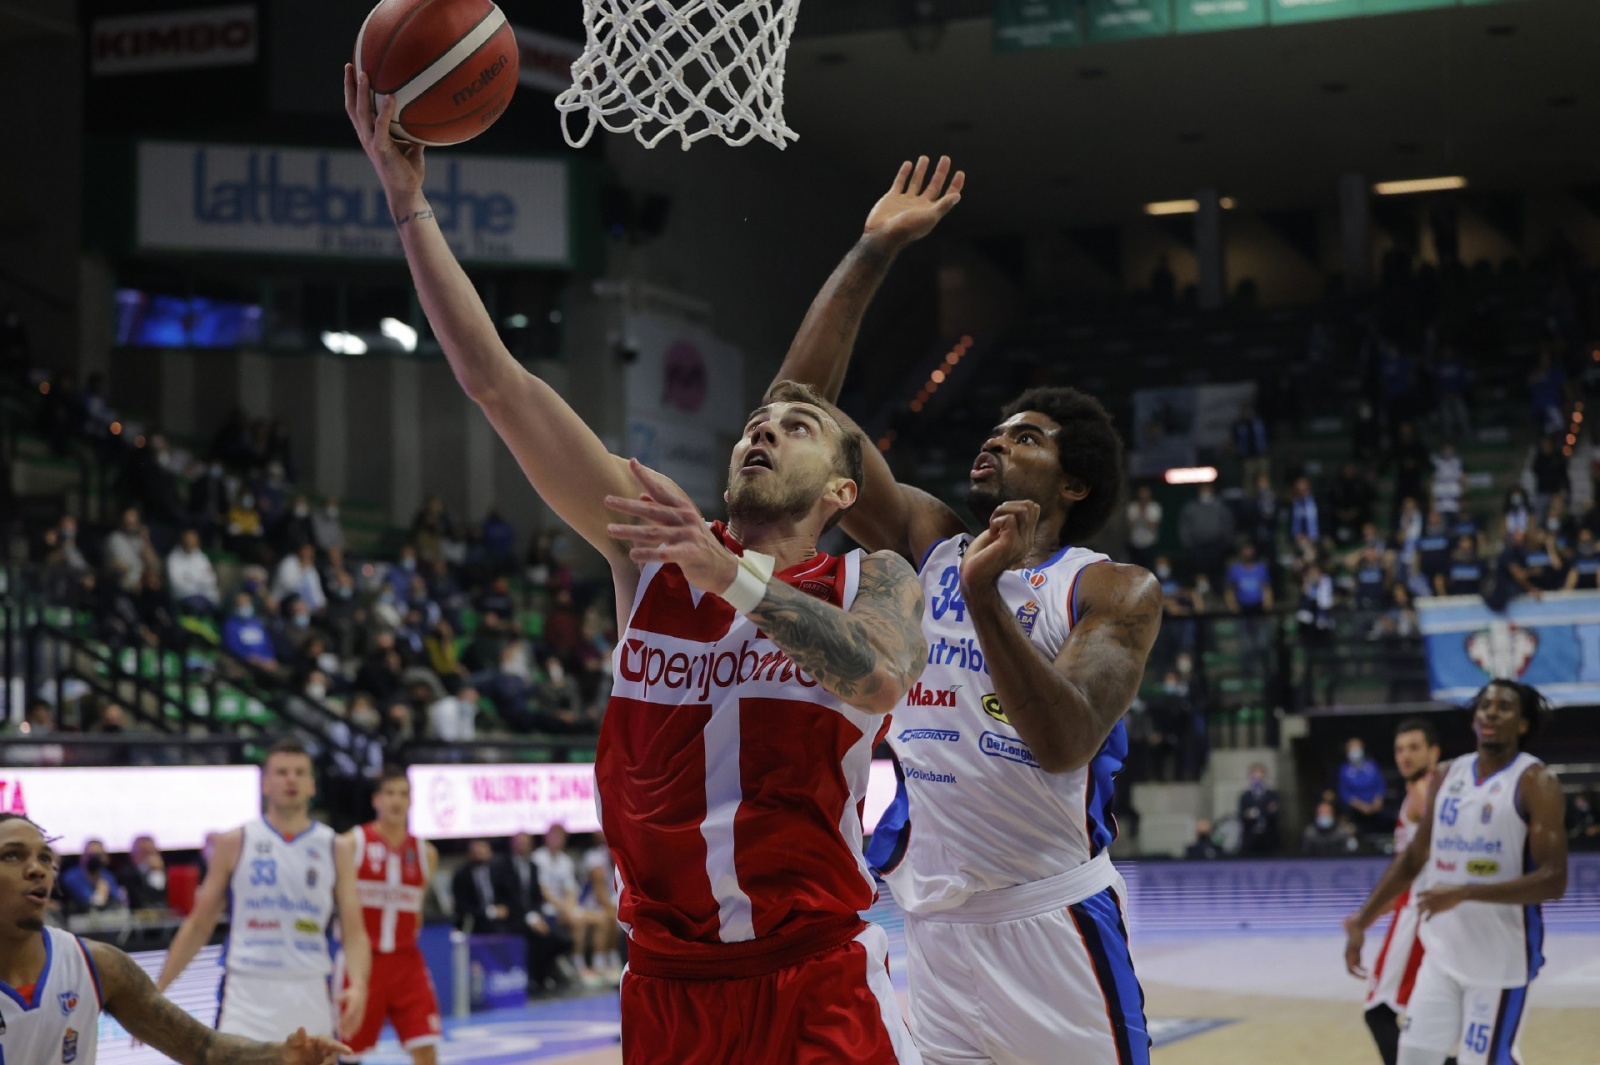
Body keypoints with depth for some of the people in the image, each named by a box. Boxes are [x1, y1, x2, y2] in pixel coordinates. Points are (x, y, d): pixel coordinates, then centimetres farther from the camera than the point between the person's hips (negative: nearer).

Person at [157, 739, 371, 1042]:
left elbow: (354, 932, 1)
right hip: (247, 992, -2)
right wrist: (156, 991, 3)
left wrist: (358, 985, -18)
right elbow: (198, 925, 8)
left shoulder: (336, 849, 5)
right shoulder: (235, 843, 3)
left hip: (310, 995, 2)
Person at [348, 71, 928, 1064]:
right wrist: (408, 199, -2)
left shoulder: (872, 582, 1)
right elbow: (495, 380, 2)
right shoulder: (656, 542, 7)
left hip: (819, 982, -2)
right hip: (669, 980, 3)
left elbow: (879, 678, -24)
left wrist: (733, 576, -32)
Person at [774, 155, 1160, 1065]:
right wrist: (872, 255, -3)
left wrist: (986, 597, -33)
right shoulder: (927, 547, 6)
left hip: (1052, 919, -4)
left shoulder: (1115, 592, -6)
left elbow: (1064, 742, -22)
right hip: (937, 927, 4)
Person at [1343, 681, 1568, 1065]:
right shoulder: (1447, 778, 8)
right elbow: (1412, 859, 18)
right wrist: (1362, 921, 11)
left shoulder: (1535, 783, -12)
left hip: (1501, 958, -6)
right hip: (1442, 953, 6)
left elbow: (1553, 881, -20)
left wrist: (1464, 893, -28)